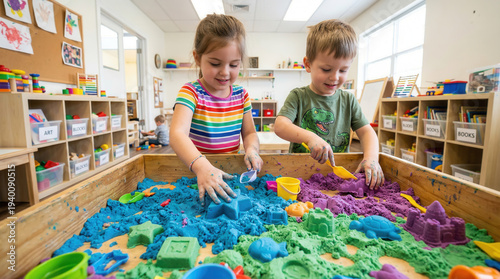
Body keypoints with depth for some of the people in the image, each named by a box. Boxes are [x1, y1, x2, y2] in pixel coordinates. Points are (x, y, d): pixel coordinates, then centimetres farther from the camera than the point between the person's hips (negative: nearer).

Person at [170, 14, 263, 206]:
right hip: (194, 173, -4)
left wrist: (251, 149, -13)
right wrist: (201, 166, -43)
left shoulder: (241, 95, 5)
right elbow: (178, 133, -26)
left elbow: (249, 133, 11)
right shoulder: (191, 92, -10)